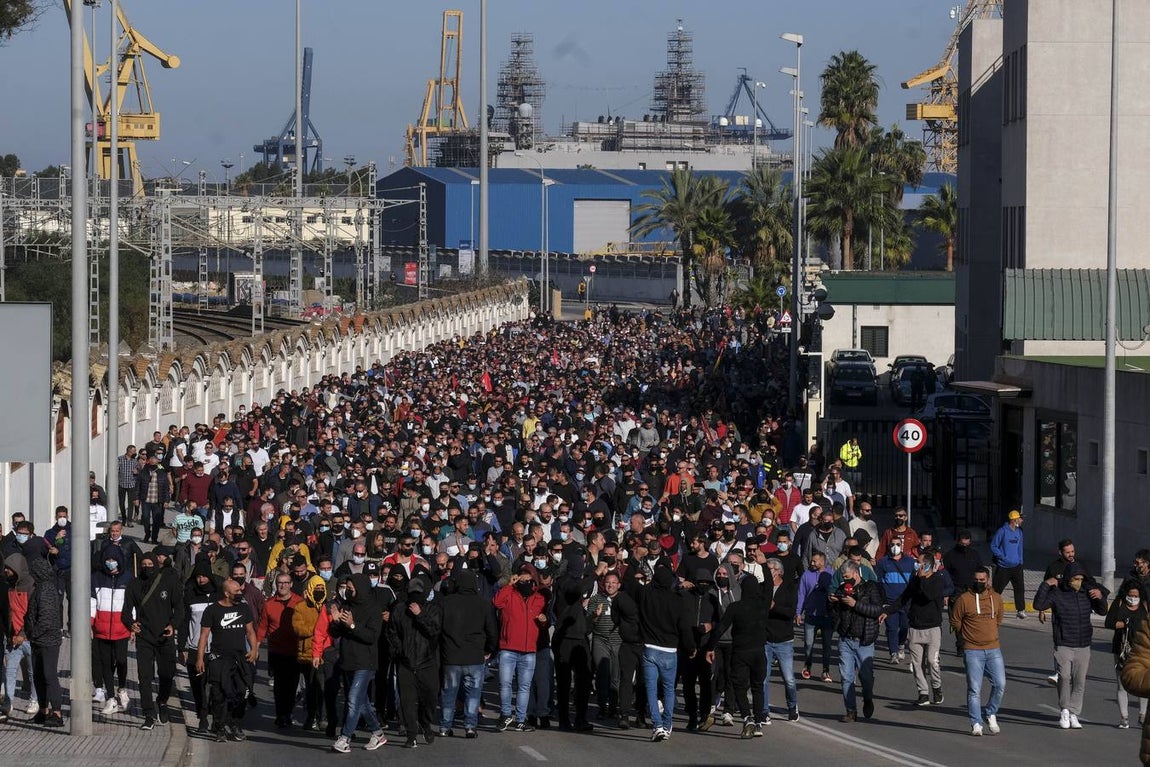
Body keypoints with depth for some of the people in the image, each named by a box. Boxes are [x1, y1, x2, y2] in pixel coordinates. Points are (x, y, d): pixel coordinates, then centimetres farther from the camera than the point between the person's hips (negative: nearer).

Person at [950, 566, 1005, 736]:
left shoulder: (996, 598, 7)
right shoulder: (964, 599, -6)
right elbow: (955, 621, 3)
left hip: (993, 649, 3)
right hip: (972, 651, -3)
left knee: (1000, 684, -3)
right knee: (974, 688, -4)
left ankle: (991, 714, 18)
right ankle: (976, 724, 1)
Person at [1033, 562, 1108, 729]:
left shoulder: (1087, 593, 7)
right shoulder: (1057, 594, -4)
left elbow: (1102, 612, 17)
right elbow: (1038, 605, -15)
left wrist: (1101, 598, -2)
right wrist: (1045, 585, -19)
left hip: (1083, 646, 4)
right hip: (1063, 645, -4)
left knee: (1080, 682, 3)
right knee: (1065, 677, -18)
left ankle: (1073, 714, 10)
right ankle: (1064, 711, -4)